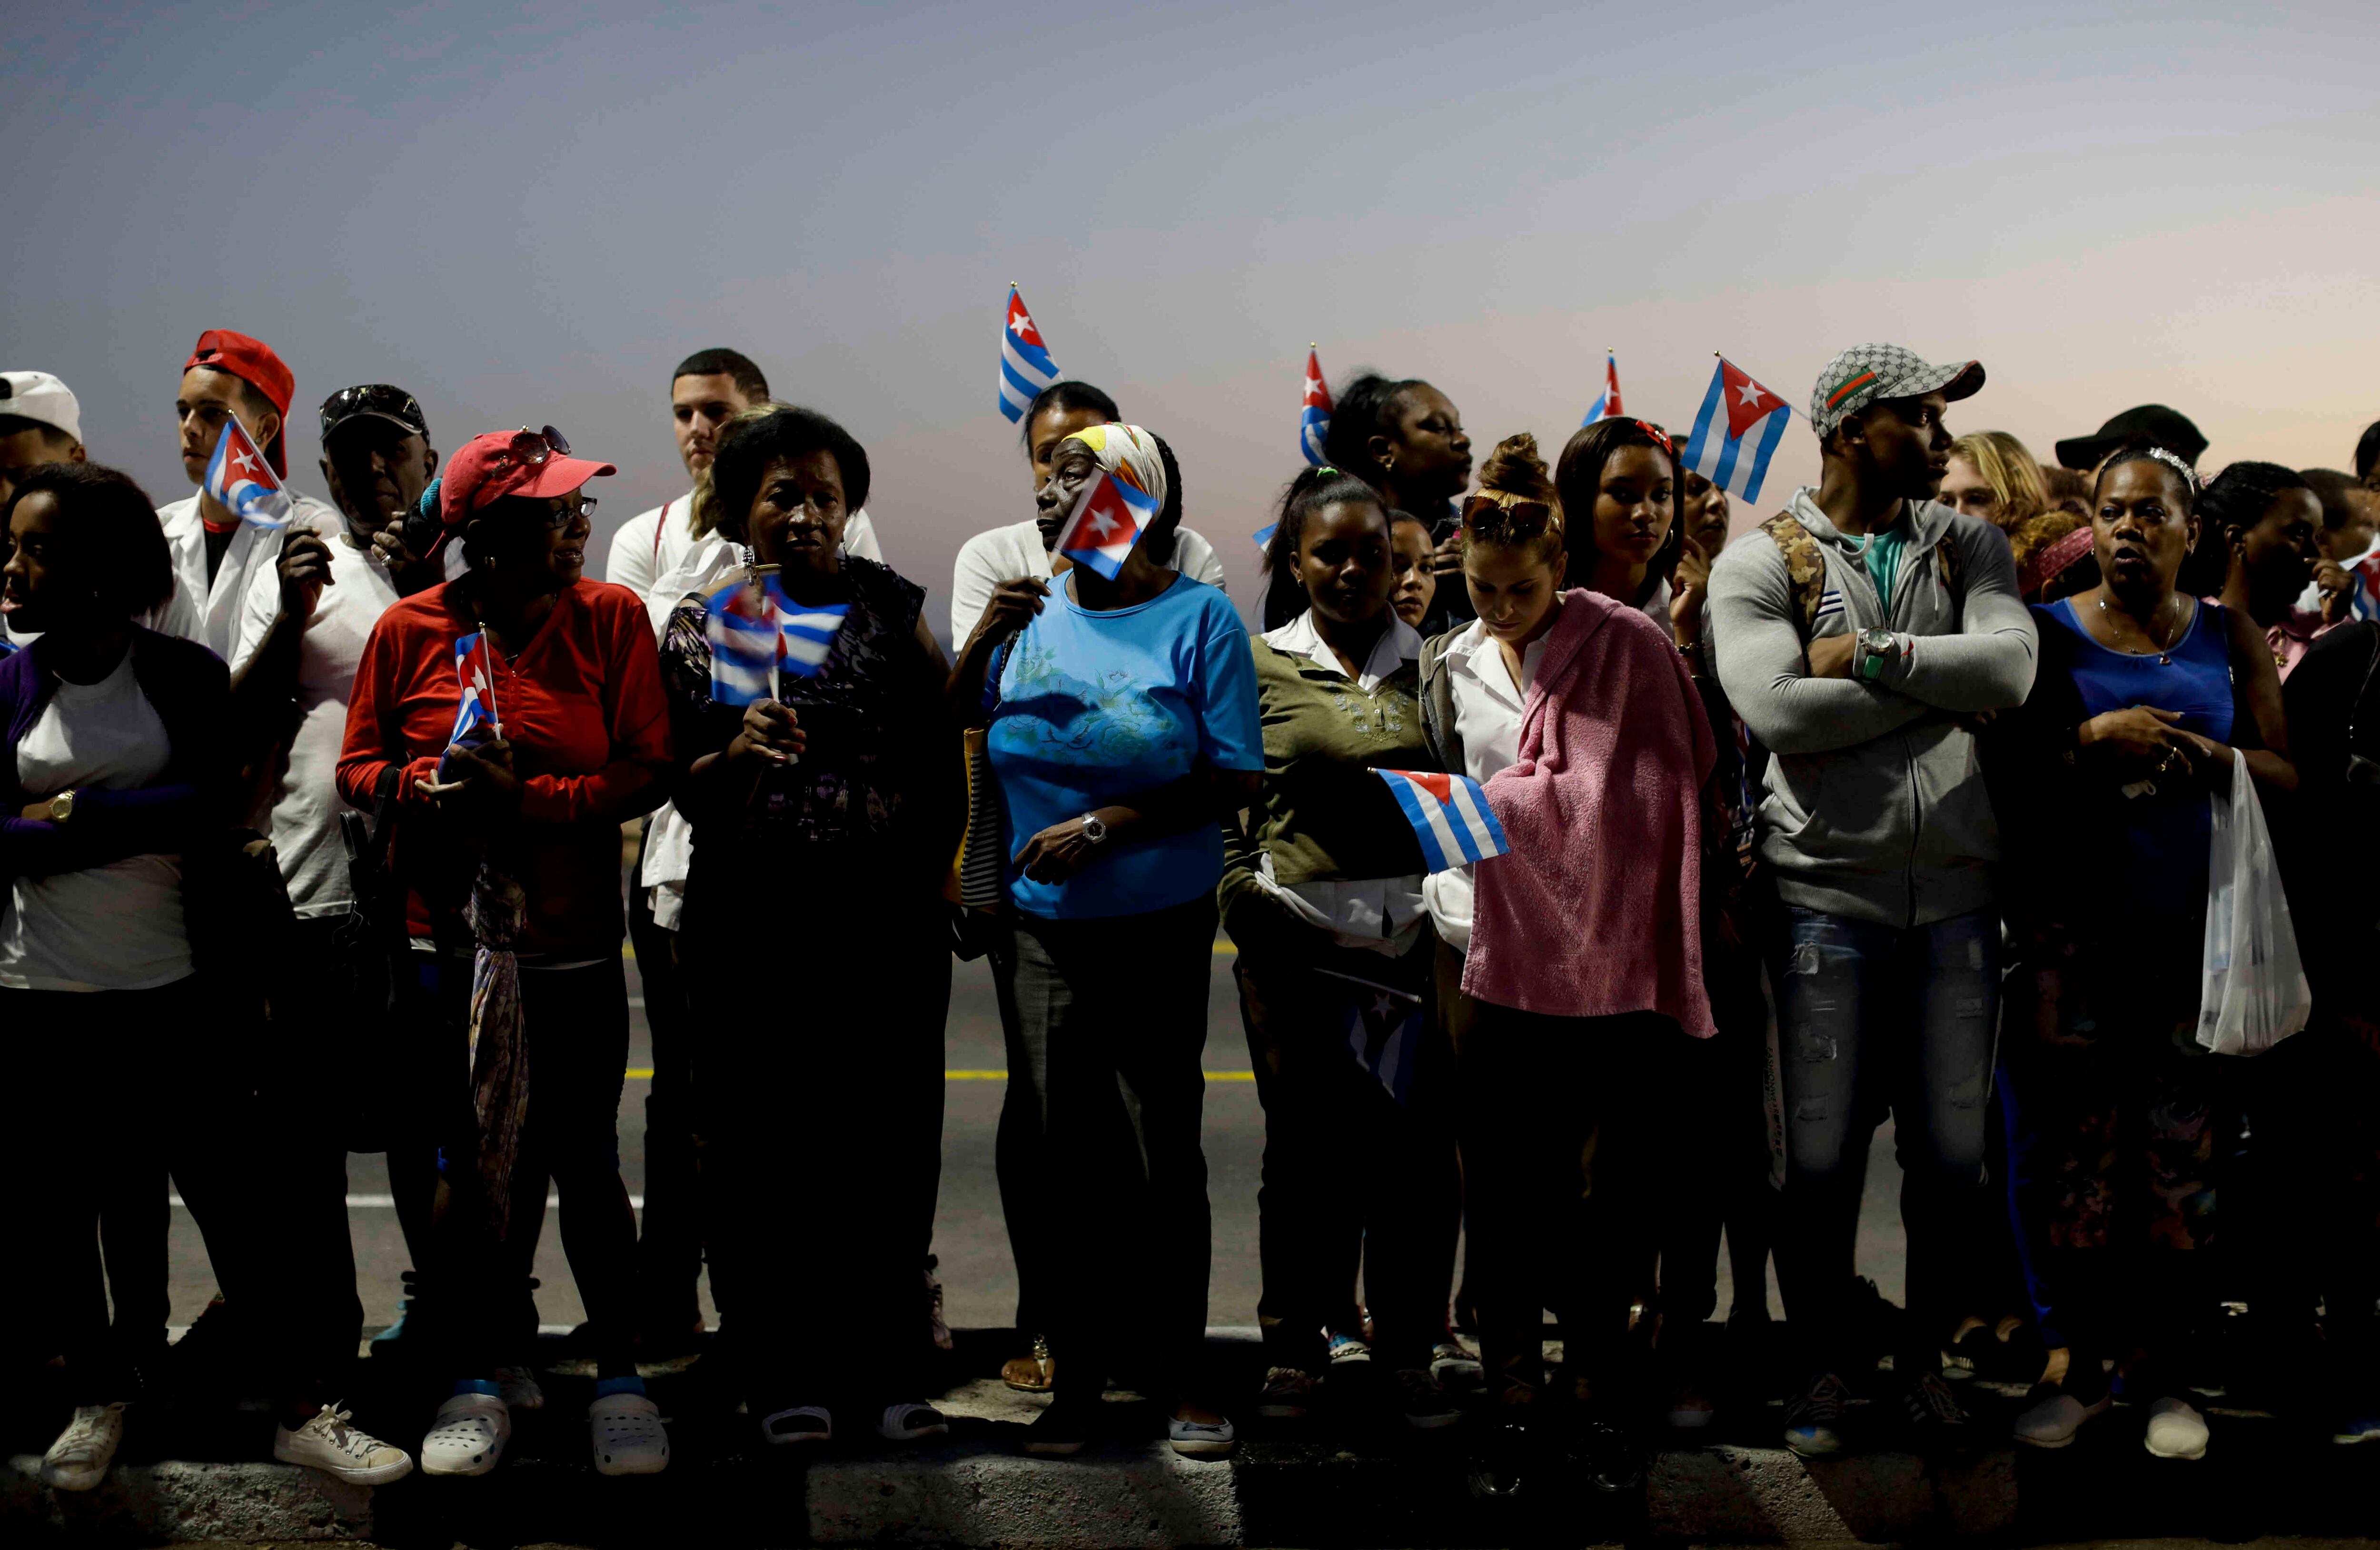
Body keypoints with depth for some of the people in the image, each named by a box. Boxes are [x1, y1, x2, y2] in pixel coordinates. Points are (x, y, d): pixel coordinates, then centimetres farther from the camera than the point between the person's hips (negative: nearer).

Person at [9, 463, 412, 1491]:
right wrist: (131, 825, -15)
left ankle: (302, 1408, 11)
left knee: (243, 1195, 0)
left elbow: (209, 808, -15)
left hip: (176, 993, -2)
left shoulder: (185, 677, -2)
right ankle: (97, 1395, 32)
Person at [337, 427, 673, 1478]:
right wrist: (423, 784, -15)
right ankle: (476, 1385, 25)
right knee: (468, 1170, 9)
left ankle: (619, 1380, 23)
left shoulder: (610, 617, -3)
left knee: (588, 1169, 7)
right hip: (448, 949, 1)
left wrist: (527, 798, -18)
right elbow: (358, 769, 6)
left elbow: (648, 772, -7)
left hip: (573, 951, -1)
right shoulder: (409, 629, -1)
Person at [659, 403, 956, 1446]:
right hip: (753, 920, -1)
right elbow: (685, 793, 0)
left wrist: (940, 870, -3)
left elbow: (943, 744, 6)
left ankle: (884, 1364, 18)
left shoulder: (889, 604, 6)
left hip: (887, 919, 1)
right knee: (762, 1142, 3)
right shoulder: (701, 623, 4)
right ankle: (783, 1372, 15)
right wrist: (740, 754, -20)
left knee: (889, 1141, 5)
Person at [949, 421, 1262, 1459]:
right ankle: (1079, 1371, 18)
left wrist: (1103, 825, -14)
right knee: (1063, 1151, 7)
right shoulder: (1028, 610, 6)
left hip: (1160, 929, -3)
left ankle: (1177, 1377, 14)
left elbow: (1235, 780, -9)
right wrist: (985, 638, -11)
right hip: (1039, 929, 3)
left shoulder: (1198, 618, -5)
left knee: (1164, 1150, 2)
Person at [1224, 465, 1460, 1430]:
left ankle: (1408, 1351, 14)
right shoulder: (1261, 665, 7)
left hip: (1414, 935, 1)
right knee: (1306, 1141, 5)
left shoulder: (1426, 663, 10)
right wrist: (1241, 890, -3)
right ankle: (1297, 1347, 19)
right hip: (1297, 936, -1)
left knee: (1420, 1142, 0)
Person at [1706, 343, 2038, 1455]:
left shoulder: (1966, 546, 9)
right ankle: (1824, 1370, 21)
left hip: (1955, 886, 3)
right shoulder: (1761, 563, -1)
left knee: (1952, 1152, 8)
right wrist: (1944, 678, -10)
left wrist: (1875, 655, -14)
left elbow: (2012, 668, -8)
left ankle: (1924, 1357, 27)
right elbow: (1777, 709, -18)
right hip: (1828, 892, -3)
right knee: (1822, 1153, 2)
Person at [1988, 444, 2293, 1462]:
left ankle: (2156, 1368, 13)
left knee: (2181, 1156, 1)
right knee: (2071, 1149, -1)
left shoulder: (2230, 638, 9)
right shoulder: (2049, 633, 5)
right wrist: (2092, 741, -15)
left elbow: (2286, 770, 7)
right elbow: (2003, 773, -1)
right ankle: (2080, 1364, 11)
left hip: (2196, 929, 1)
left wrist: (2210, 755, -11)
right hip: (2073, 930, -1)